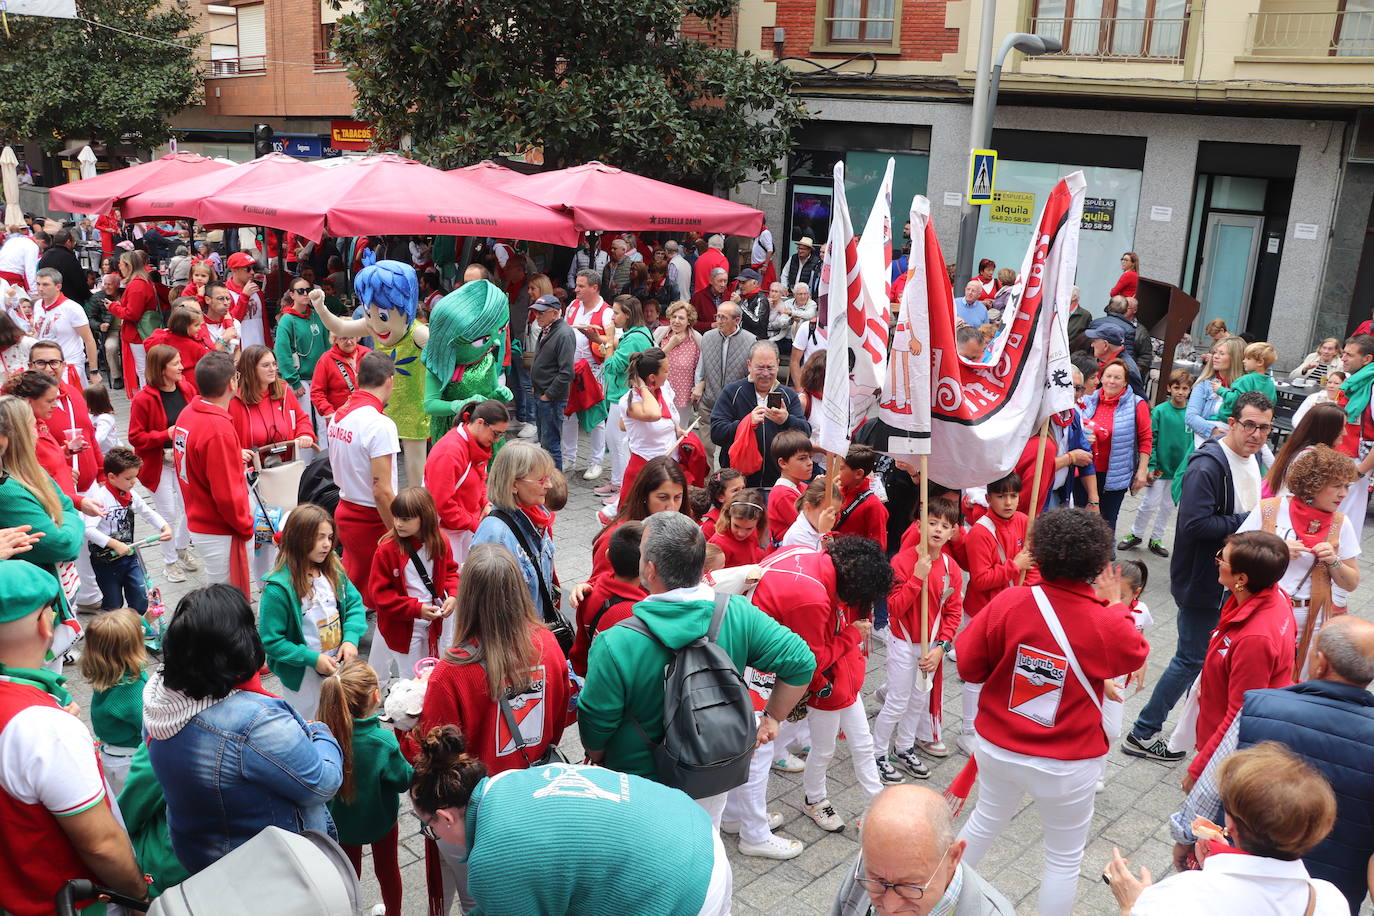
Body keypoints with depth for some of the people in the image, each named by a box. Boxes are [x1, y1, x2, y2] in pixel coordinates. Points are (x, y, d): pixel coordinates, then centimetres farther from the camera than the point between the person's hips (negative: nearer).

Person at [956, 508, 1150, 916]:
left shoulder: (1008, 602, -19)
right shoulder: (1108, 625, -22)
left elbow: (968, 665, -8)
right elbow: (1137, 654, 2)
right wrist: (1115, 605, 11)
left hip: (998, 748, 3)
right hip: (1066, 767, -3)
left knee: (986, 820, 29)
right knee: (1065, 857, 20)